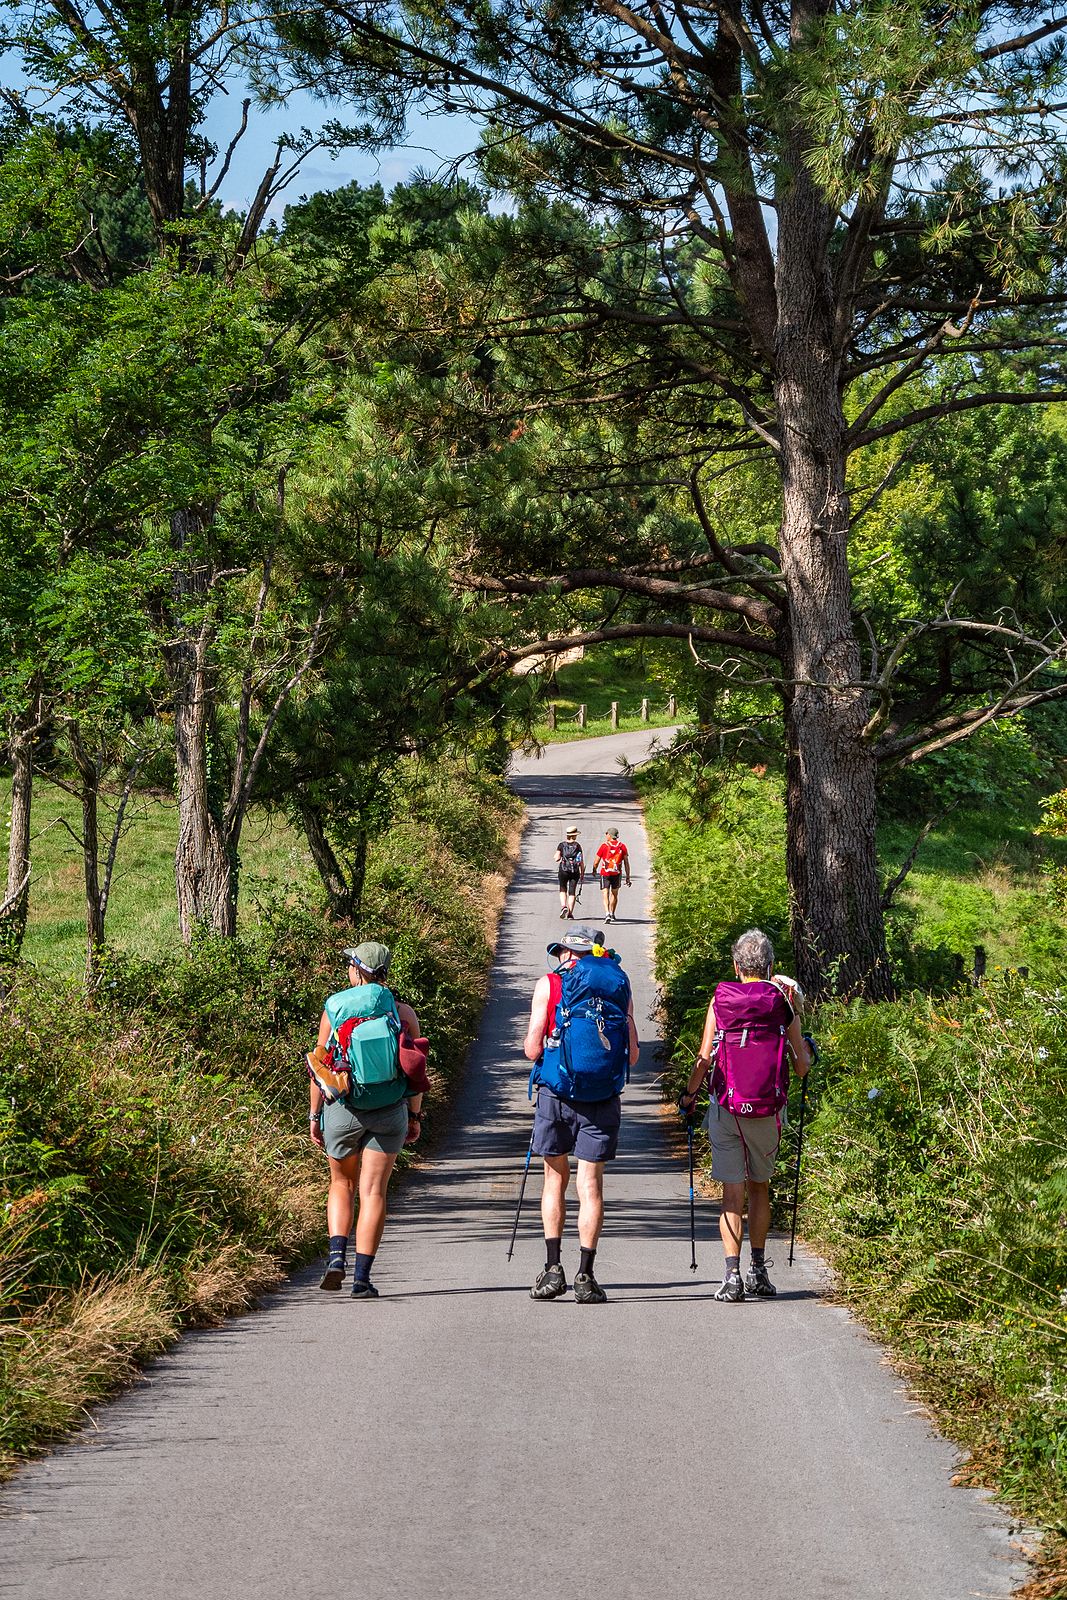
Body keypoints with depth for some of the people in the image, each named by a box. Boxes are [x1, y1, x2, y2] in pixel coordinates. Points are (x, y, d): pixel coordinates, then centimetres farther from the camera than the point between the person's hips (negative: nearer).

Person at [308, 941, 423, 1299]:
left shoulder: (334, 1008, -3)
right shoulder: (403, 1012, -1)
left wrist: (314, 1115, 8)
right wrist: (415, 1115, 12)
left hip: (342, 1109, 0)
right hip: (389, 1112, 0)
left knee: (342, 1185, 19)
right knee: (373, 1192, 3)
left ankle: (337, 1255, -1)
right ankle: (361, 1278, -1)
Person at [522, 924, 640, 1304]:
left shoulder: (549, 984, -1)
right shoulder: (619, 985, 6)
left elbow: (533, 1050, -5)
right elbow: (632, 1055, 6)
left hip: (557, 1093, -1)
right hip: (604, 1098, 1)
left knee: (555, 1177, 13)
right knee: (590, 1183, 5)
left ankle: (553, 1268, 6)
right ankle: (585, 1277, 2)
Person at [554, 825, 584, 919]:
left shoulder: (562, 845, -2)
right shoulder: (577, 845, -1)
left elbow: (557, 859, -7)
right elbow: (582, 862, -1)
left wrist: (557, 856, 17)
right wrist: (582, 874, 7)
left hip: (564, 870, 0)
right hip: (575, 871, 0)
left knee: (563, 890, 17)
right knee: (572, 892, 7)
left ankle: (563, 907, -5)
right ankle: (570, 912, 3)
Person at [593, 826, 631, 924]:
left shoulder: (604, 846, -6)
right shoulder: (622, 846, 2)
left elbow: (596, 862, -1)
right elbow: (626, 863, 2)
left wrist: (594, 870, 19)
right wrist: (628, 877, 7)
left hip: (605, 873, -3)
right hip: (617, 873, 3)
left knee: (605, 895, -5)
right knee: (614, 894, 20)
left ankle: (607, 914, -23)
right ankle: (612, 914, 28)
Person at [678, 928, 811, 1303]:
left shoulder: (720, 999, -1)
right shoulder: (782, 1002, 1)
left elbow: (705, 1059, -5)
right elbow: (802, 1067, 2)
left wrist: (689, 1095, 10)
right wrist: (806, 1049, 24)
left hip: (726, 1108, -1)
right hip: (768, 1109, 1)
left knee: (733, 1190, 1)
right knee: (759, 1187, 17)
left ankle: (732, 1275, -9)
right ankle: (758, 1271, 22)